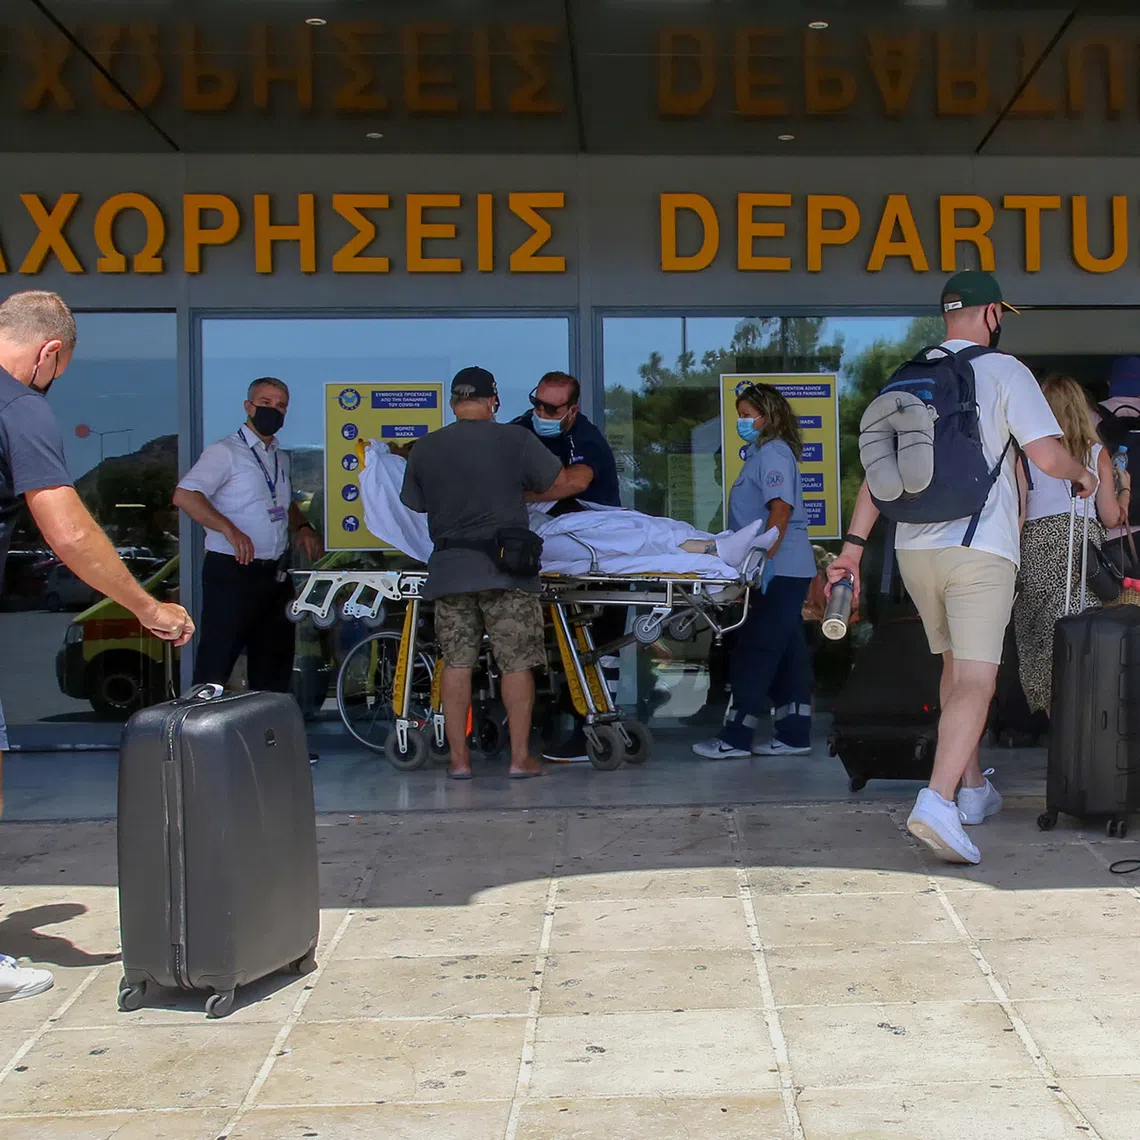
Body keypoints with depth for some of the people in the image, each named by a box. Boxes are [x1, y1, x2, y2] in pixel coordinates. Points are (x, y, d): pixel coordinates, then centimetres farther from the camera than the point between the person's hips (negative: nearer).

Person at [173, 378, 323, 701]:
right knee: (217, 663, -6)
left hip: (275, 574, 8)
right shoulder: (226, 452, -8)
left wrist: (302, 527, 10)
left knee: (274, 661, 13)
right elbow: (184, 496, -20)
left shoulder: (280, 458, 17)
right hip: (232, 572, -8)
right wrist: (230, 529, -32)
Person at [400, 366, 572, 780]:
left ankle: (458, 758, 9)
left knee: (456, 663, 7)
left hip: (448, 568, 3)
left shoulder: (424, 449, 5)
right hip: (506, 567, -3)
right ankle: (520, 757, 5)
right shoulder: (514, 439, -4)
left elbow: (414, 505, 13)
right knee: (516, 664, 4)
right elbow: (558, 483, 1)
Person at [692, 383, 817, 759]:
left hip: (780, 570, -10)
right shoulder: (762, 452, 20)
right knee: (787, 654, 10)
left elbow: (781, 508, -20)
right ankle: (794, 735, 14)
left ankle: (735, 738, -4)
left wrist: (766, 559, -25)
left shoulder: (772, 452, -10)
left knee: (754, 651, -7)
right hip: (784, 570, 10)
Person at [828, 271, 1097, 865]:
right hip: (980, 548, -6)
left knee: (954, 667, 22)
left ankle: (973, 789, 32)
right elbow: (1049, 456, -11)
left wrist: (853, 545, 9)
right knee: (976, 681, -10)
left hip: (914, 548, 6)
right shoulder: (1003, 371, -4)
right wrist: (1082, 473, 11)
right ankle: (936, 804, -26)